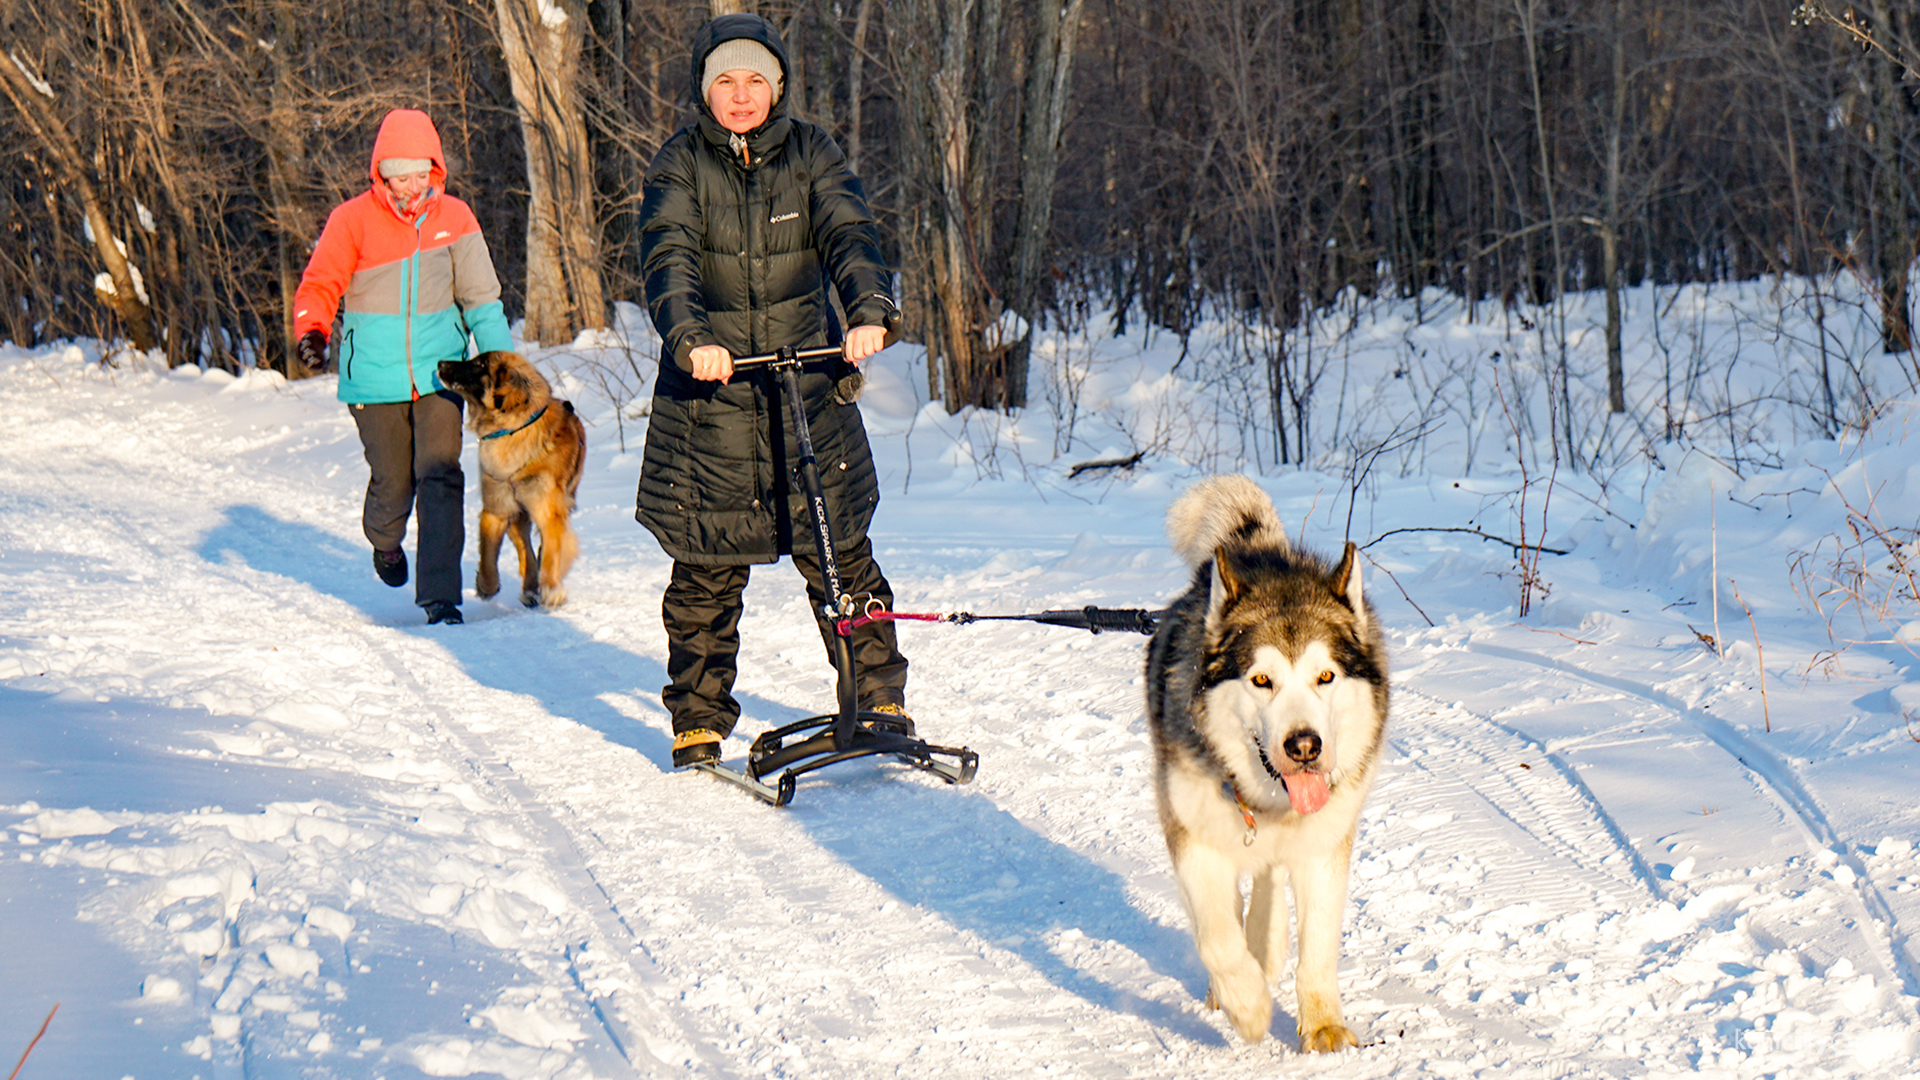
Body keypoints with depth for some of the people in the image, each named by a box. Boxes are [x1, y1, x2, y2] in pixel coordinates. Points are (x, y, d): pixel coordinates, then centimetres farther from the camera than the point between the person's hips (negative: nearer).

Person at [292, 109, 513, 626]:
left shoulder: (454, 217, 4)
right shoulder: (352, 219, -4)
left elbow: (480, 297, 8)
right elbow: (319, 287, -3)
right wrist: (311, 334, -23)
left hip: (439, 372, 1)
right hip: (376, 378, -1)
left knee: (440, 476, -12)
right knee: (393, 481, 5)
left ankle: (440, 594, -9)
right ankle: (385, 542, 41)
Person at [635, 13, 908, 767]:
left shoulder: (810, 155, 5)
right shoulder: (679, 166, 1)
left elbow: (848, 233, -9)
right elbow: (668, 258, -14)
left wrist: (869, 311, -29)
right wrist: (691, 338, -33)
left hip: (809, 377, 1)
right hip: (710, 389, -1)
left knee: (840, 554, 0)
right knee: (707, 565, 1)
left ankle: (879, 699, 13)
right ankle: (698, 720, 14)